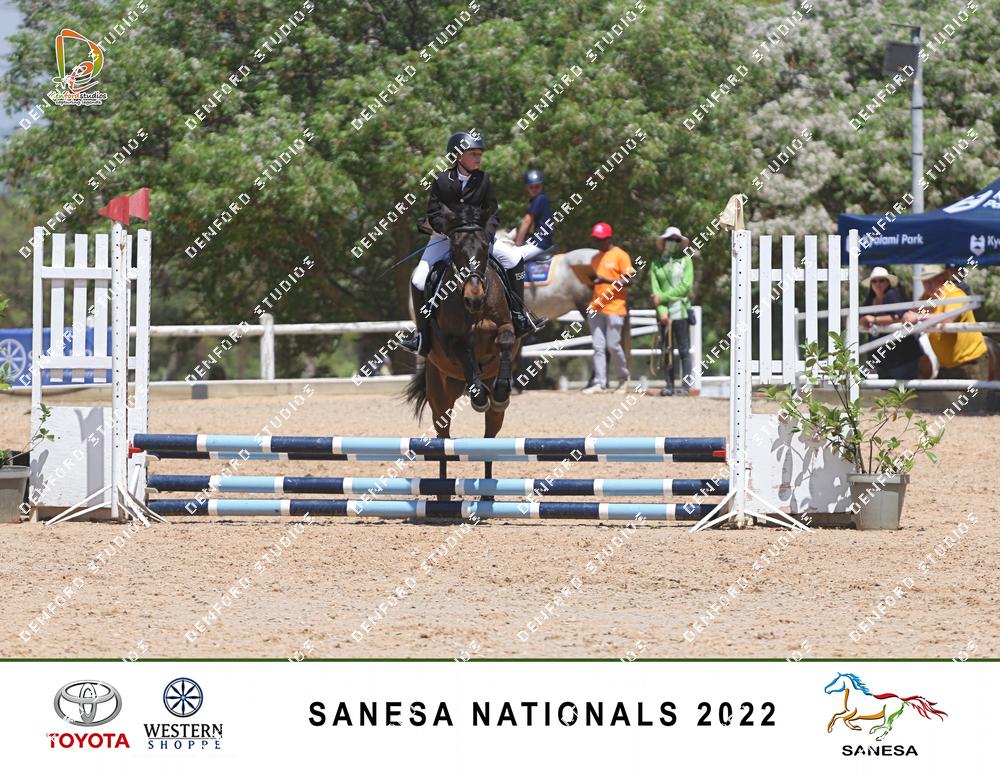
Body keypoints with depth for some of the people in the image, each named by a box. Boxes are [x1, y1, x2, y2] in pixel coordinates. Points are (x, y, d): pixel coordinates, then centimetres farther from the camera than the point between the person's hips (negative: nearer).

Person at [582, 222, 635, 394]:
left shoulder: (620, 256, -5)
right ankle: (600, 383, -1)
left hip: (615, 307, -7)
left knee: (613, 344, -5)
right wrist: (591, 282, 3)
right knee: (598, 347, 0)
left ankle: (625, 376, 16)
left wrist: (606, 280, -20)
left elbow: (628, 281, -11)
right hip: (596, 307, 7)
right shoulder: (595, 258, 17)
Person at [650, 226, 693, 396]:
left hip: (681, 310, -3)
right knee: (667, 350, 5)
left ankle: (685, 386, -6)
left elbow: (685, 286, -4)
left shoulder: (685, 261, 5)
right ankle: (669, 386, 8)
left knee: (684, 350, -5)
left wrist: (663, 297, -8)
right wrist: (662, 311, -10)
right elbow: (655, 290, 3)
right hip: (664, 311, 3)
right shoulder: (656, 264, 10)